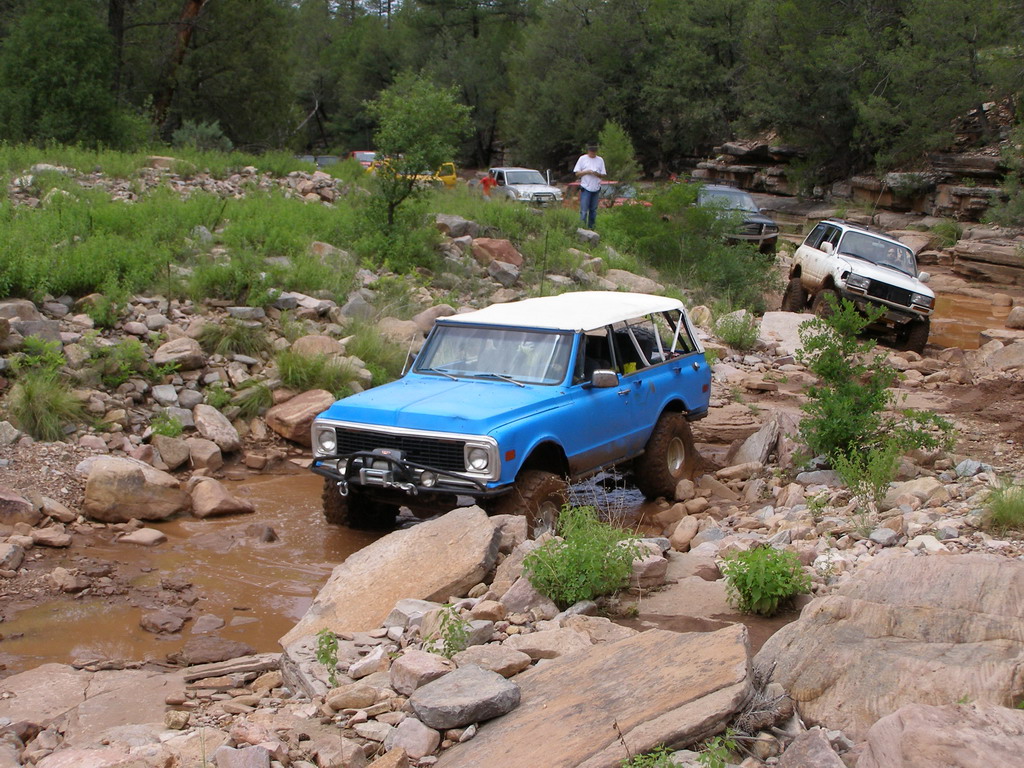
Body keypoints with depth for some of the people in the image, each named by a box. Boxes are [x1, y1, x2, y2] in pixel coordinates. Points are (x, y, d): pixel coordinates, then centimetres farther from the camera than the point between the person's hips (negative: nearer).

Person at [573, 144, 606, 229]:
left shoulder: (600, 160, 11)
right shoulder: (582, 159, 4)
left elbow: (604, 175, 10)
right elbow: (577, 173, 1)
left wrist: (598, 174, -11)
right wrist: (587, 172, -14)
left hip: (596, 189, 3)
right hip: (585, 188, -3)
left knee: (593, 210, 7)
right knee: (584, 210, -9)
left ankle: (591, 227, 15)